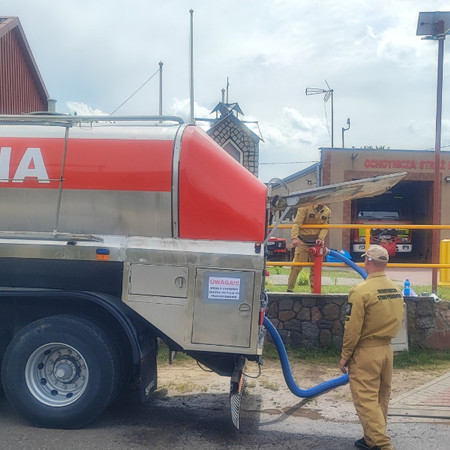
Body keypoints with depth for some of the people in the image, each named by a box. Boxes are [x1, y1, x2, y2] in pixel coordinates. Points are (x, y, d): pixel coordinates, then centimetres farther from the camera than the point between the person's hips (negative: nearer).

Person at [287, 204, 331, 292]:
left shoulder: (327, 212, 6)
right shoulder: (305, 208, -11)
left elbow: (325, 227, 3)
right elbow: (297, 223, -18)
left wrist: (321, 238, -16)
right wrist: (294, 238, -31)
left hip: (316, 243, 5)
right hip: (303, 242, -5)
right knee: (297, 266, -8)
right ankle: (290, 289, 1)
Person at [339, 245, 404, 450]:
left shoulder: (361, 291, -18)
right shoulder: (396, 289, 4)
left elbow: (352, 328, -17)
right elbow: (397, 322, 10)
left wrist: (345, 355, -8)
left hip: (366, 352, -8)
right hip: (387, 349, 8)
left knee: (366, 398, -1)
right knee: (381, 398, 16)